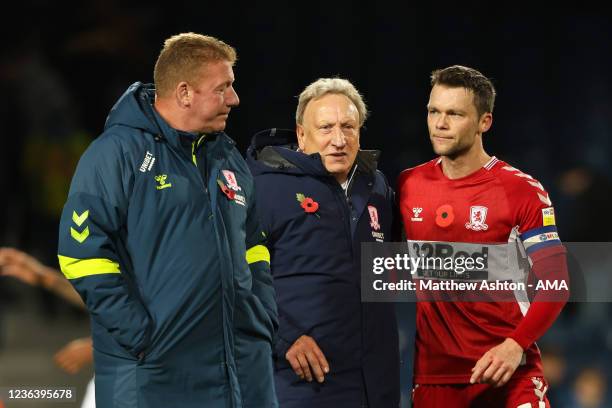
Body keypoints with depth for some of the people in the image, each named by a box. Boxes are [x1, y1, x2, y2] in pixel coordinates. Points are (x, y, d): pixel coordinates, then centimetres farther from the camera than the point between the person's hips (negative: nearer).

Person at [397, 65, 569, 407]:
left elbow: (554, 285, -8)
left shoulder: (522, 191, -6)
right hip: (433, 373, 3)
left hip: (506, 370, -3)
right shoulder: (408, 186, 6)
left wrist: (515, 347, -20)